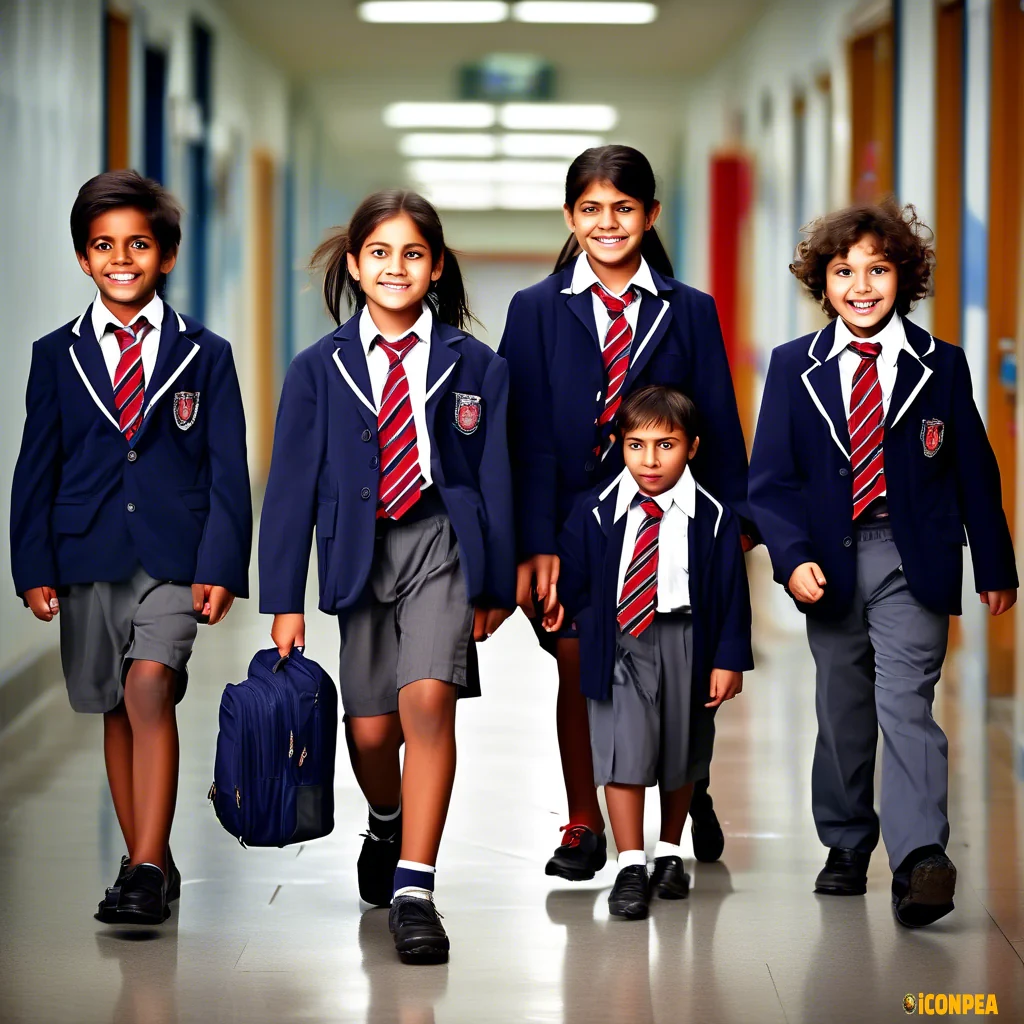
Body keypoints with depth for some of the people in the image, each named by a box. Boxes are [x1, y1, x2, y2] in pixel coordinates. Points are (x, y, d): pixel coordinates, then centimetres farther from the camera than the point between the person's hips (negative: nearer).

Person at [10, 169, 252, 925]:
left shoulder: (204, 355, 5)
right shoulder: (57, 357, 9)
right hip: (88, 556, 3)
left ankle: (146, 870, -19)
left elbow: (227, 470, 3)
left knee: (150, 689, -20)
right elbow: (36, 467, 8)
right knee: (115, 710, 8)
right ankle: (151, 867, 20)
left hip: (175, 553, -3)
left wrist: (220, 566, -7)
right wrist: (34, 567, -1)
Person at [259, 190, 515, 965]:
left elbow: (494, 478, 6)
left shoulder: (474, 365, 2)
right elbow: (292, 486, 3)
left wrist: (497, 585, 7)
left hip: (442, 544, -2)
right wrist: (285, 600, 0)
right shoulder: (320, 368, 3)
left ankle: (414, 889, -16)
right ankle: (387, 829, 39)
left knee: (429, 701, -20)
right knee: (371, 729, 4)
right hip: (360, 551, 2)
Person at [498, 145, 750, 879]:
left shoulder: (690, 313, 5)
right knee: (578, 667, 3)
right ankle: (584, 825, 18)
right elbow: (530, 435, -2)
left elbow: (718, 432, 5)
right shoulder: (538, 310, 3)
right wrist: (536, 544, -10)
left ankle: (691, 791, 34)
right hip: (570, 522, 0)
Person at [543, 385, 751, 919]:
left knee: (680, 754, 15)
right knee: (623, 750, -8)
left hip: (684, 645, 1)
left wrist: (729, 659, -4)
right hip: (615, 641, -1)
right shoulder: (595, 511, -4)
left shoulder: (713, 517, -7)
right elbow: (573, 578, 6)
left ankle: (669, 854, 33)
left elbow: (732, 593, -3)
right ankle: (630, 868, -1)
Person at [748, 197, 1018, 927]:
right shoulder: (794, 368, 5)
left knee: (904, 703, -16)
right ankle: (846, 848, 27)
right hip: (831, 561, 3)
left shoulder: (941, 365, 3)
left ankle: (921, 861, -26)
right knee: (842, 711, 11)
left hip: (913, 563, -2)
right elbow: (771, 478, 3)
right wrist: (793, 558, -12)